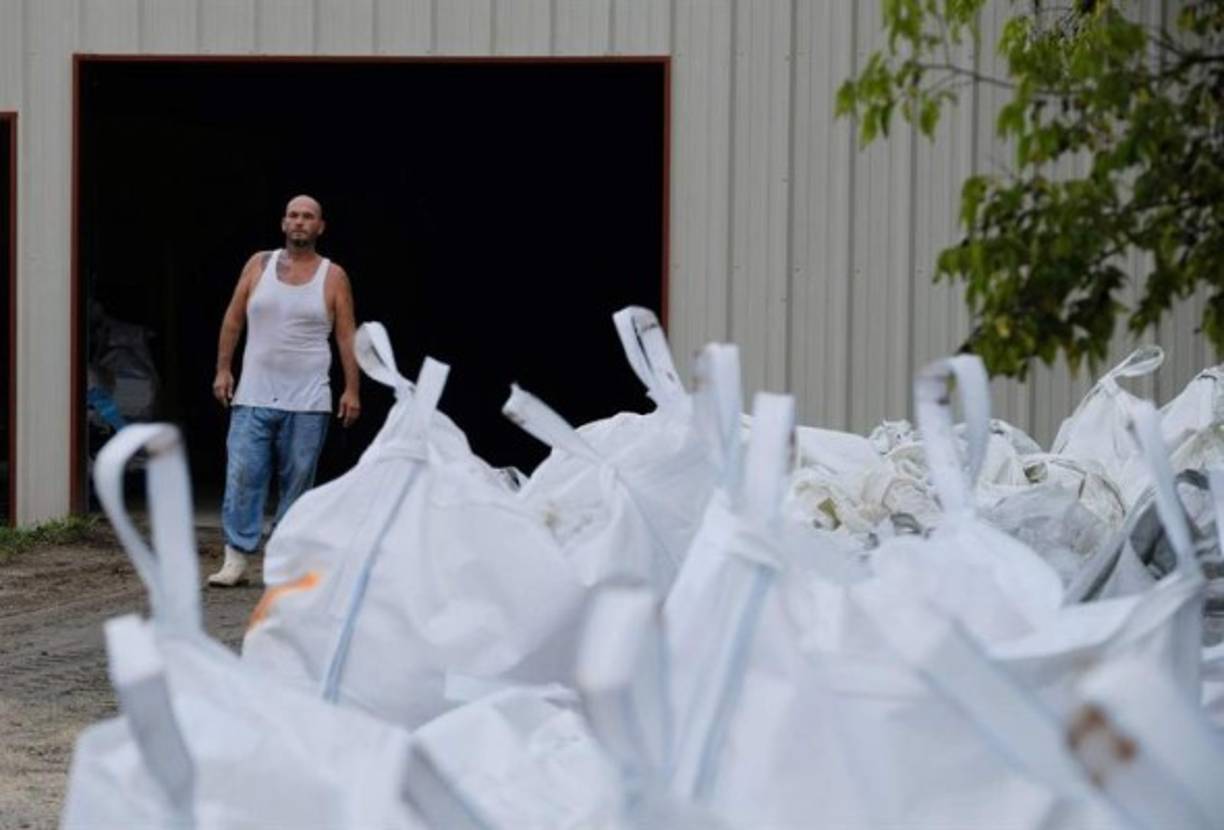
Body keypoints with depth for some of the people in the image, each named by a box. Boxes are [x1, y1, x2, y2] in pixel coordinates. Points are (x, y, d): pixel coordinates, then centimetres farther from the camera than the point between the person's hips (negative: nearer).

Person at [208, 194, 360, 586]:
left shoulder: (333, 277, 5)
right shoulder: (259, 265, 9)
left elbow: (346, 336, 3)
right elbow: (232, 320, 11)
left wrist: (352, 389, -4)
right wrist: (223, 369, 4)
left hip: (307, 403, -1)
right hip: (253, 396, 1)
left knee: (297, 484, 2)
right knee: (242, 476, -8)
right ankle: (237, 558, -8)